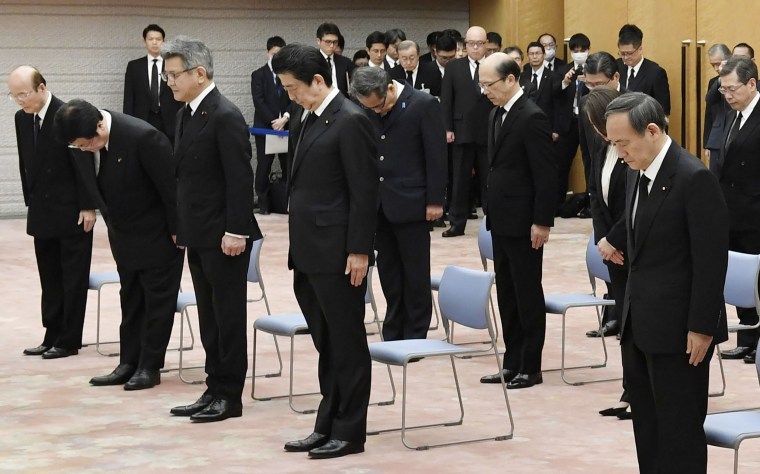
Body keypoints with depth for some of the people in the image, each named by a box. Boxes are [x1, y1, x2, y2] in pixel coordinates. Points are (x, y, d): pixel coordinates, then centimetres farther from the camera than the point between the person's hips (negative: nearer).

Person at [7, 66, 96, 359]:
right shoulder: (22, 119, 6)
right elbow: (26, 164, 13)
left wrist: (87, 206, -14)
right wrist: (31, 202, 11)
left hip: (72, 213, -6)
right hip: (43, 213, 7)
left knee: (73, 279, 2)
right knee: (50, 279, 10)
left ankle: (69, 341, 8)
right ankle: (53, 337, 16)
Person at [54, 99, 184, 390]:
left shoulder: (143, 137, -30)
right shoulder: (84, 140, -10)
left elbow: (170, 185, -22)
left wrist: (177, 230, -15)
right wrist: (112, 224, 10)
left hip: (157, 234, -7)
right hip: (123, 233, 7)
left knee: (157, 299, 3)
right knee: (131, 299, 13)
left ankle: (150, 367, 9)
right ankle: (129, 364, 20)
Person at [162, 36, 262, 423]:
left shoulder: (225, 116, -15)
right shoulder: (186, 114, 12)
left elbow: (240, 179, -18)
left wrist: (235, 231, -20)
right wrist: (180, 227, 15)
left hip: (223, 235, -9)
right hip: (198, 235, 9)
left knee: (228, 315, 0)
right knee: (209, 315, 13)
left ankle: (229, 396, 7)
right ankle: (214, 389, 20)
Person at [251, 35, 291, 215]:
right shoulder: (258, 75, 2)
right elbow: (259, 102, -6)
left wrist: (285, 118, -13)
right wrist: (274, 121, -13)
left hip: (286, 125, 2)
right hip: (264, 126, -2)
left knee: (288, 165, -1)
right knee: (263, 166, 0)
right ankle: (263, 203, 5)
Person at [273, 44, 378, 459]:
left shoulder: (350, 121, -14)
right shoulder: (306, 120, 13)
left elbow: (364, 192, -16)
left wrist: (359, 252, -17)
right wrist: (296, 248, 15)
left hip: (338, 255, -8)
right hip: (308, 254, 8)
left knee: (346, 344, 2)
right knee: (326, 344, 14)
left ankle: (349, 432, 10)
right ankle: (327, 425, 21)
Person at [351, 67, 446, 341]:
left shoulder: (424, 105, -11)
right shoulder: (368, 109, 4)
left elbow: (436, 155, -9)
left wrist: (435, 201, -10)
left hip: (410, 203, -5)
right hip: (378, 204, 5)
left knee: (415, 273, 3)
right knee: (388, 272, 10)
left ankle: (415, 336, 12)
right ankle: (393, 335, 20)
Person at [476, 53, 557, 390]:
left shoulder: (532, 118, -16)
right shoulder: (497, 114, 11)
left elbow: (546, 175, -18)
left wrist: (542, 222, -19)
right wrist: (492, 209, 15)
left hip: (524, 222, -9)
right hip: (502, 220, 9)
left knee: (528, 295, 1)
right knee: (506, 295, 13)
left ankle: (531, 367, 9)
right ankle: (512, 362, 20)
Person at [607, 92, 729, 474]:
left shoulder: (694, 178, -18)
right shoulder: (637, 171, 8)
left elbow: (712, 259, -18)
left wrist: (701, 327, -17)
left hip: (678, 327, -9)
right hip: (640, 323, 9)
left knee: (679, 428, -1)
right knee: (647, 423, 15)